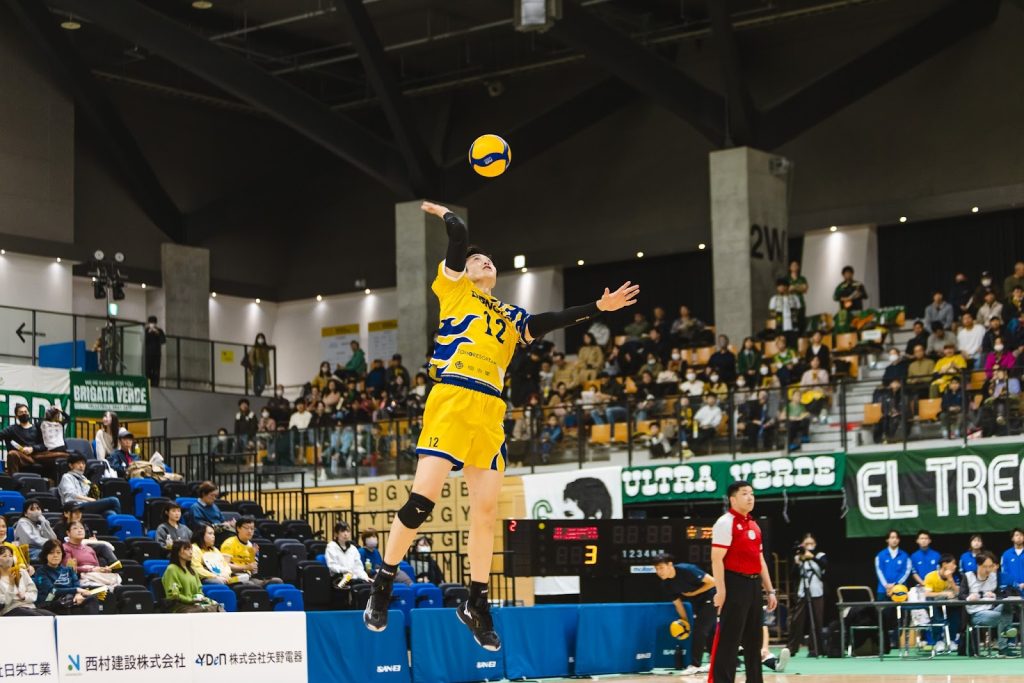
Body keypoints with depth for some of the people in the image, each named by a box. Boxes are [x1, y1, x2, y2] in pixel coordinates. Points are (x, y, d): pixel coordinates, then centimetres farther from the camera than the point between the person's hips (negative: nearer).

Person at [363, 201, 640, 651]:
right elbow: (459, 235, 3)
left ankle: (476, 604, 13)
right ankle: (382, 585, 0)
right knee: (423, 497, -14)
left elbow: (552, 322, 21)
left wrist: (598, 308, 17)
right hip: (451, 400, -5)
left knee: (486, 510, 3)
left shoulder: (510, 317, 27)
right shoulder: (453, 289, 12)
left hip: (490, 413, 5)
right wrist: (442, 212, 20)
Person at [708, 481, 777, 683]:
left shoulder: (754, 526, 18)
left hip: (753, 586, 9)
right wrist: (720, 591, -22)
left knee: (754, 640, 12)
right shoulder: (725, 523, -9)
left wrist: (770, 590, 19)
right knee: (728, 640, -9)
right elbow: (717, 559, -16)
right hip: (735, 585, -9)